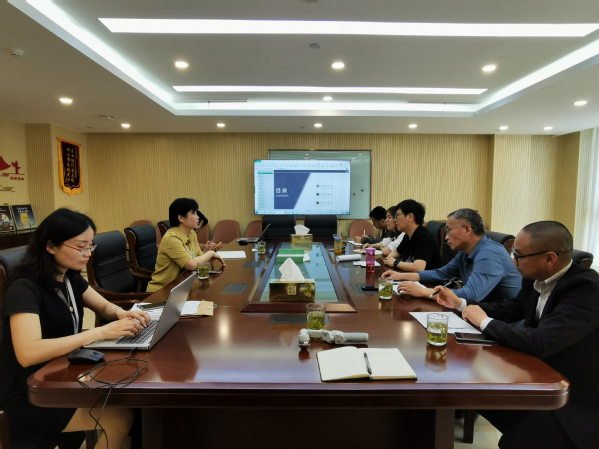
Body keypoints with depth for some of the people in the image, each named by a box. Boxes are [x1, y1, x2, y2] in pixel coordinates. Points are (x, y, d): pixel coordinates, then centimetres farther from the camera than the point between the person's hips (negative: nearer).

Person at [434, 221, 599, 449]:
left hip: (576, 399, -7)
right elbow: (507, 311, 13)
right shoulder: (536, 278, -3)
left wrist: (484, 322, -22)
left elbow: (540, 343, -36)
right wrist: (460, 303, 7)